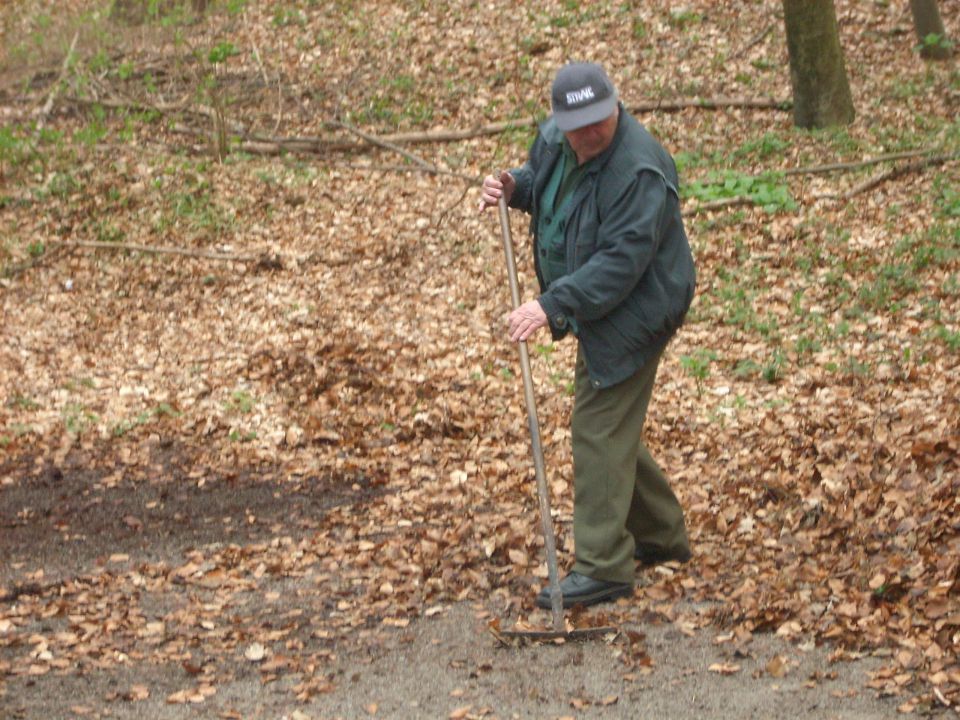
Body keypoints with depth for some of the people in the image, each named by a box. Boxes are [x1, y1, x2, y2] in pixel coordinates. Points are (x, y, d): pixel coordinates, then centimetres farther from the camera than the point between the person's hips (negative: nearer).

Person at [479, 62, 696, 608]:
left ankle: (604, 568, -4)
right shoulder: (556, 137, 0)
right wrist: (513, 187, -1)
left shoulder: (638, 169, -27)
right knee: (613, 428, 19)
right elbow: (542, 179, 23)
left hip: (633, 313, -10)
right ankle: (663, 536, 34)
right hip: (596, 310, 10)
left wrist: (553, 305, -36)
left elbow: (621, 261, -32)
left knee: (600, 431, -10)